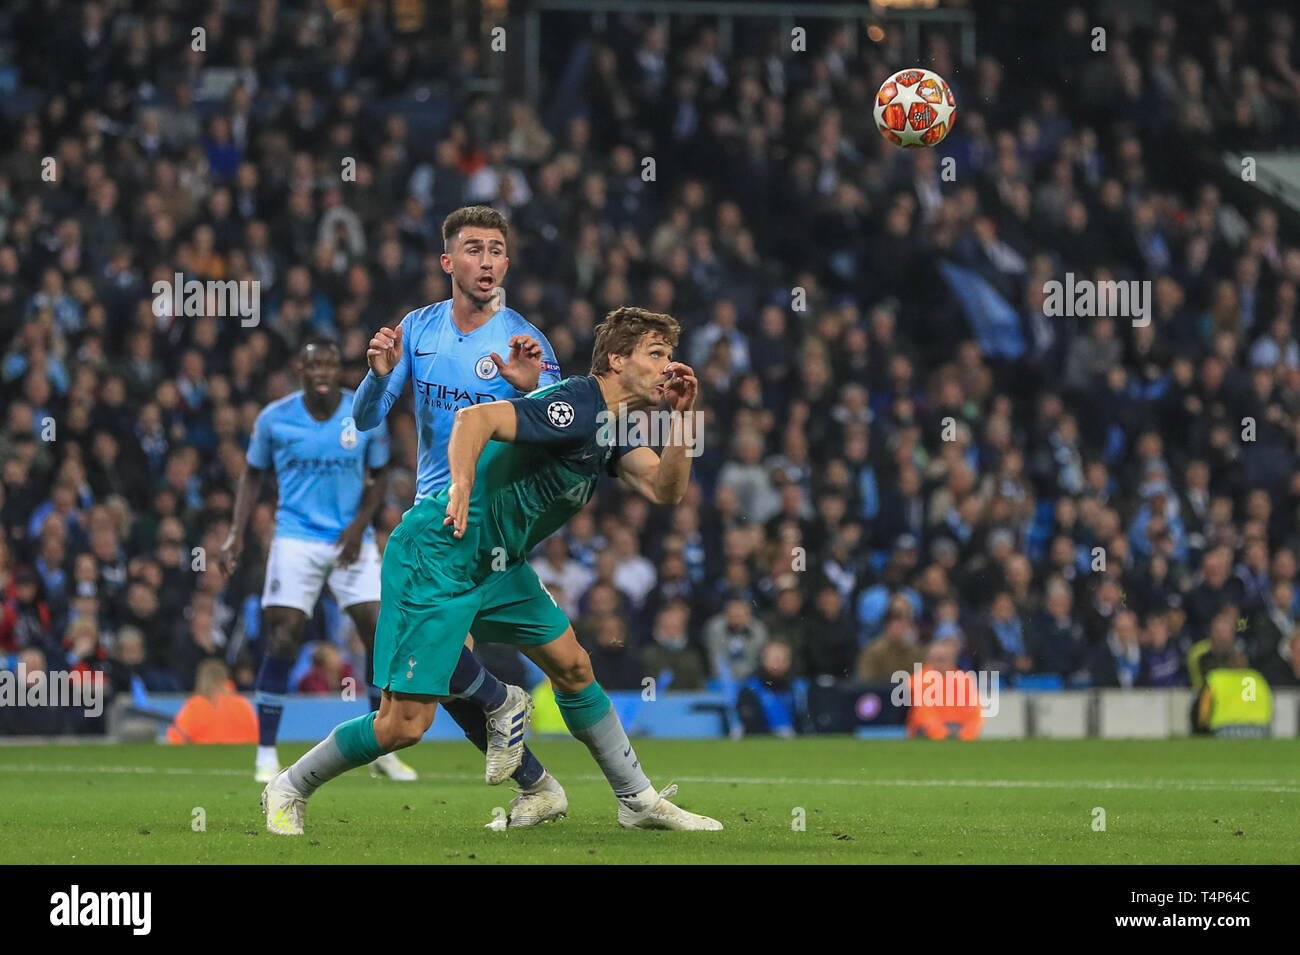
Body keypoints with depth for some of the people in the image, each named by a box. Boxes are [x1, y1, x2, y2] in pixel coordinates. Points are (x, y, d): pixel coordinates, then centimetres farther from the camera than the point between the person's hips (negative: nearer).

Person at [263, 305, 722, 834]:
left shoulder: (614, 425, 10)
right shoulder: (575, 408, -21)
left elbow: (665, 490, 3)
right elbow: (474, 418, -32)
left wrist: (681, 418, -11)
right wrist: (461, 486, -48)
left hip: (499, 563, 10)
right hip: (437, 555, -10)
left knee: (572, 667, 11)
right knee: (403, 724, -10)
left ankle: (639, 800, 24)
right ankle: (288, 790, 9)